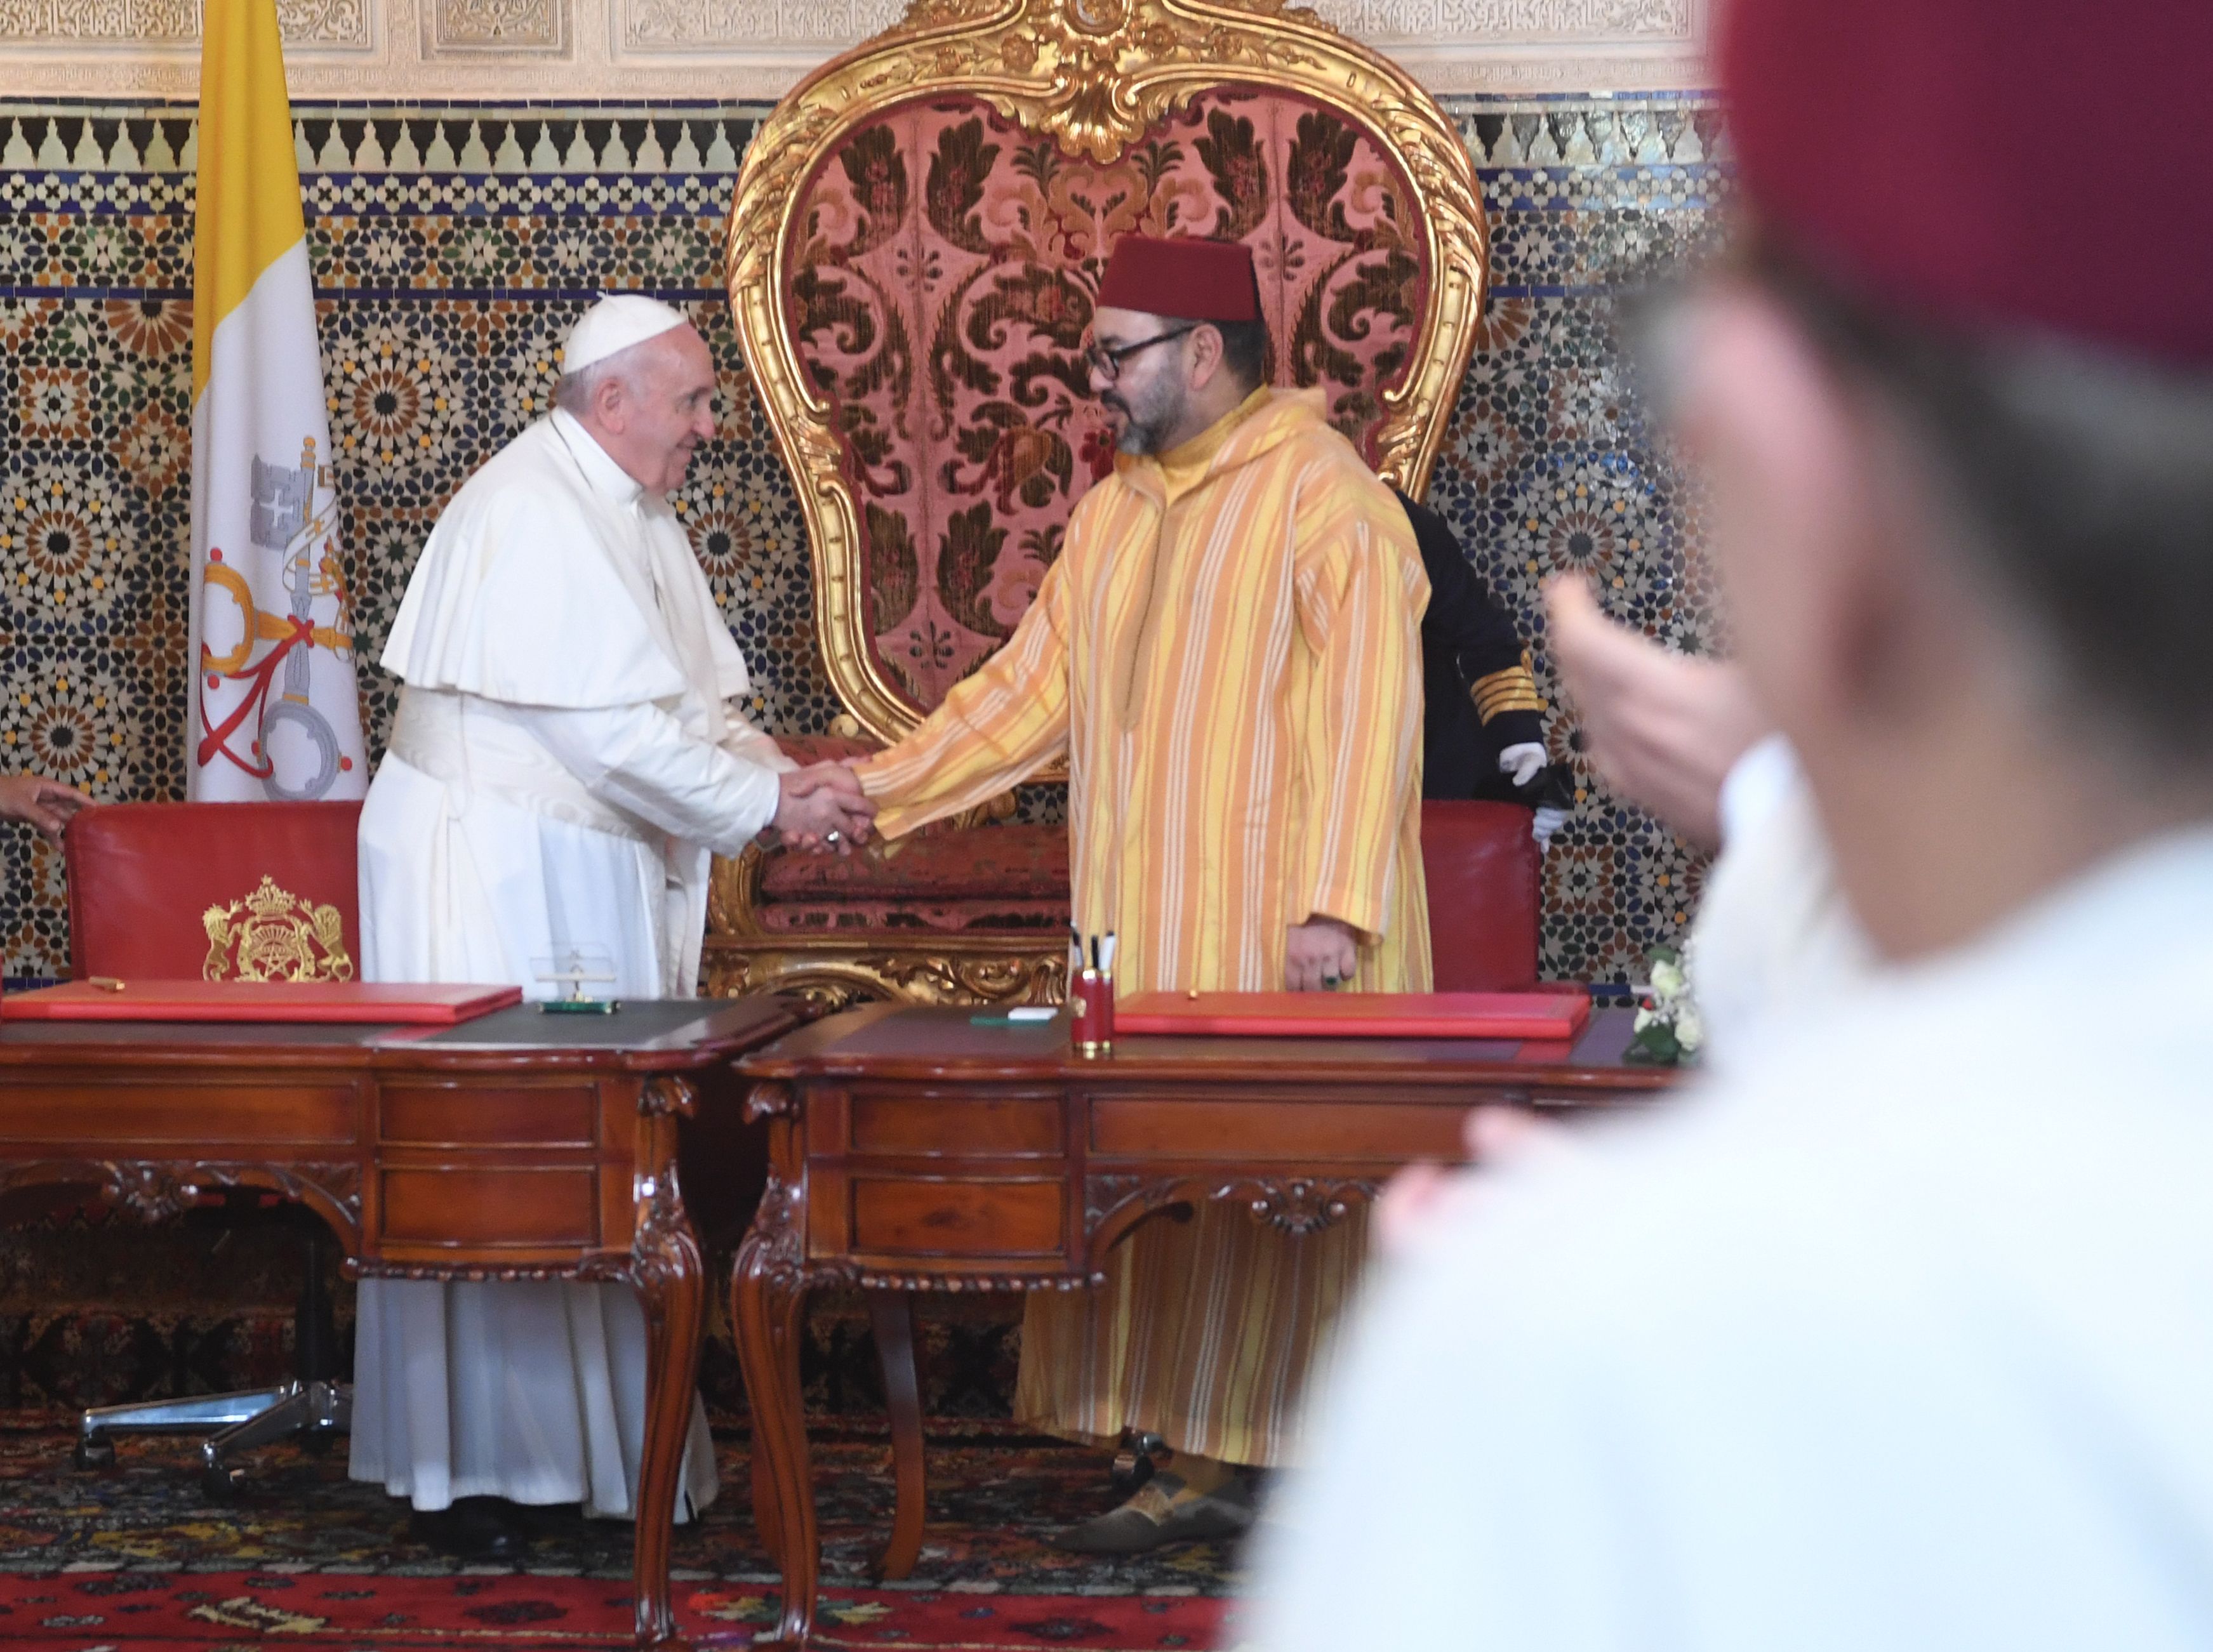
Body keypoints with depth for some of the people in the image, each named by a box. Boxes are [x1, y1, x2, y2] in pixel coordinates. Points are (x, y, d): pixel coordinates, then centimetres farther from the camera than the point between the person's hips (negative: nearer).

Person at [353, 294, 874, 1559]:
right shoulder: (531, 515, -18)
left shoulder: (640, 518, 13)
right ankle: (467, 1469, -1)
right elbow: (609, 724, -24)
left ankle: (593, 1443, 15)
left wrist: (784, 775, -2)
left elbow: (698, 699, 17)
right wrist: (768, 807, -17)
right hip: (490, 875, -10)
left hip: (597, 881, 10)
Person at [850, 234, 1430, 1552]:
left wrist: (1336, 905, -21)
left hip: (1279, 944, -7)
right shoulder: (1119, 508, 16)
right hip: (1144, 941, 7)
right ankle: (1205, 1466, 11)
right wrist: (877, 790, 11)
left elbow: (1367, 716, -14)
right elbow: (1032, 689, 19)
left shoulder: (1324, 496, -8)